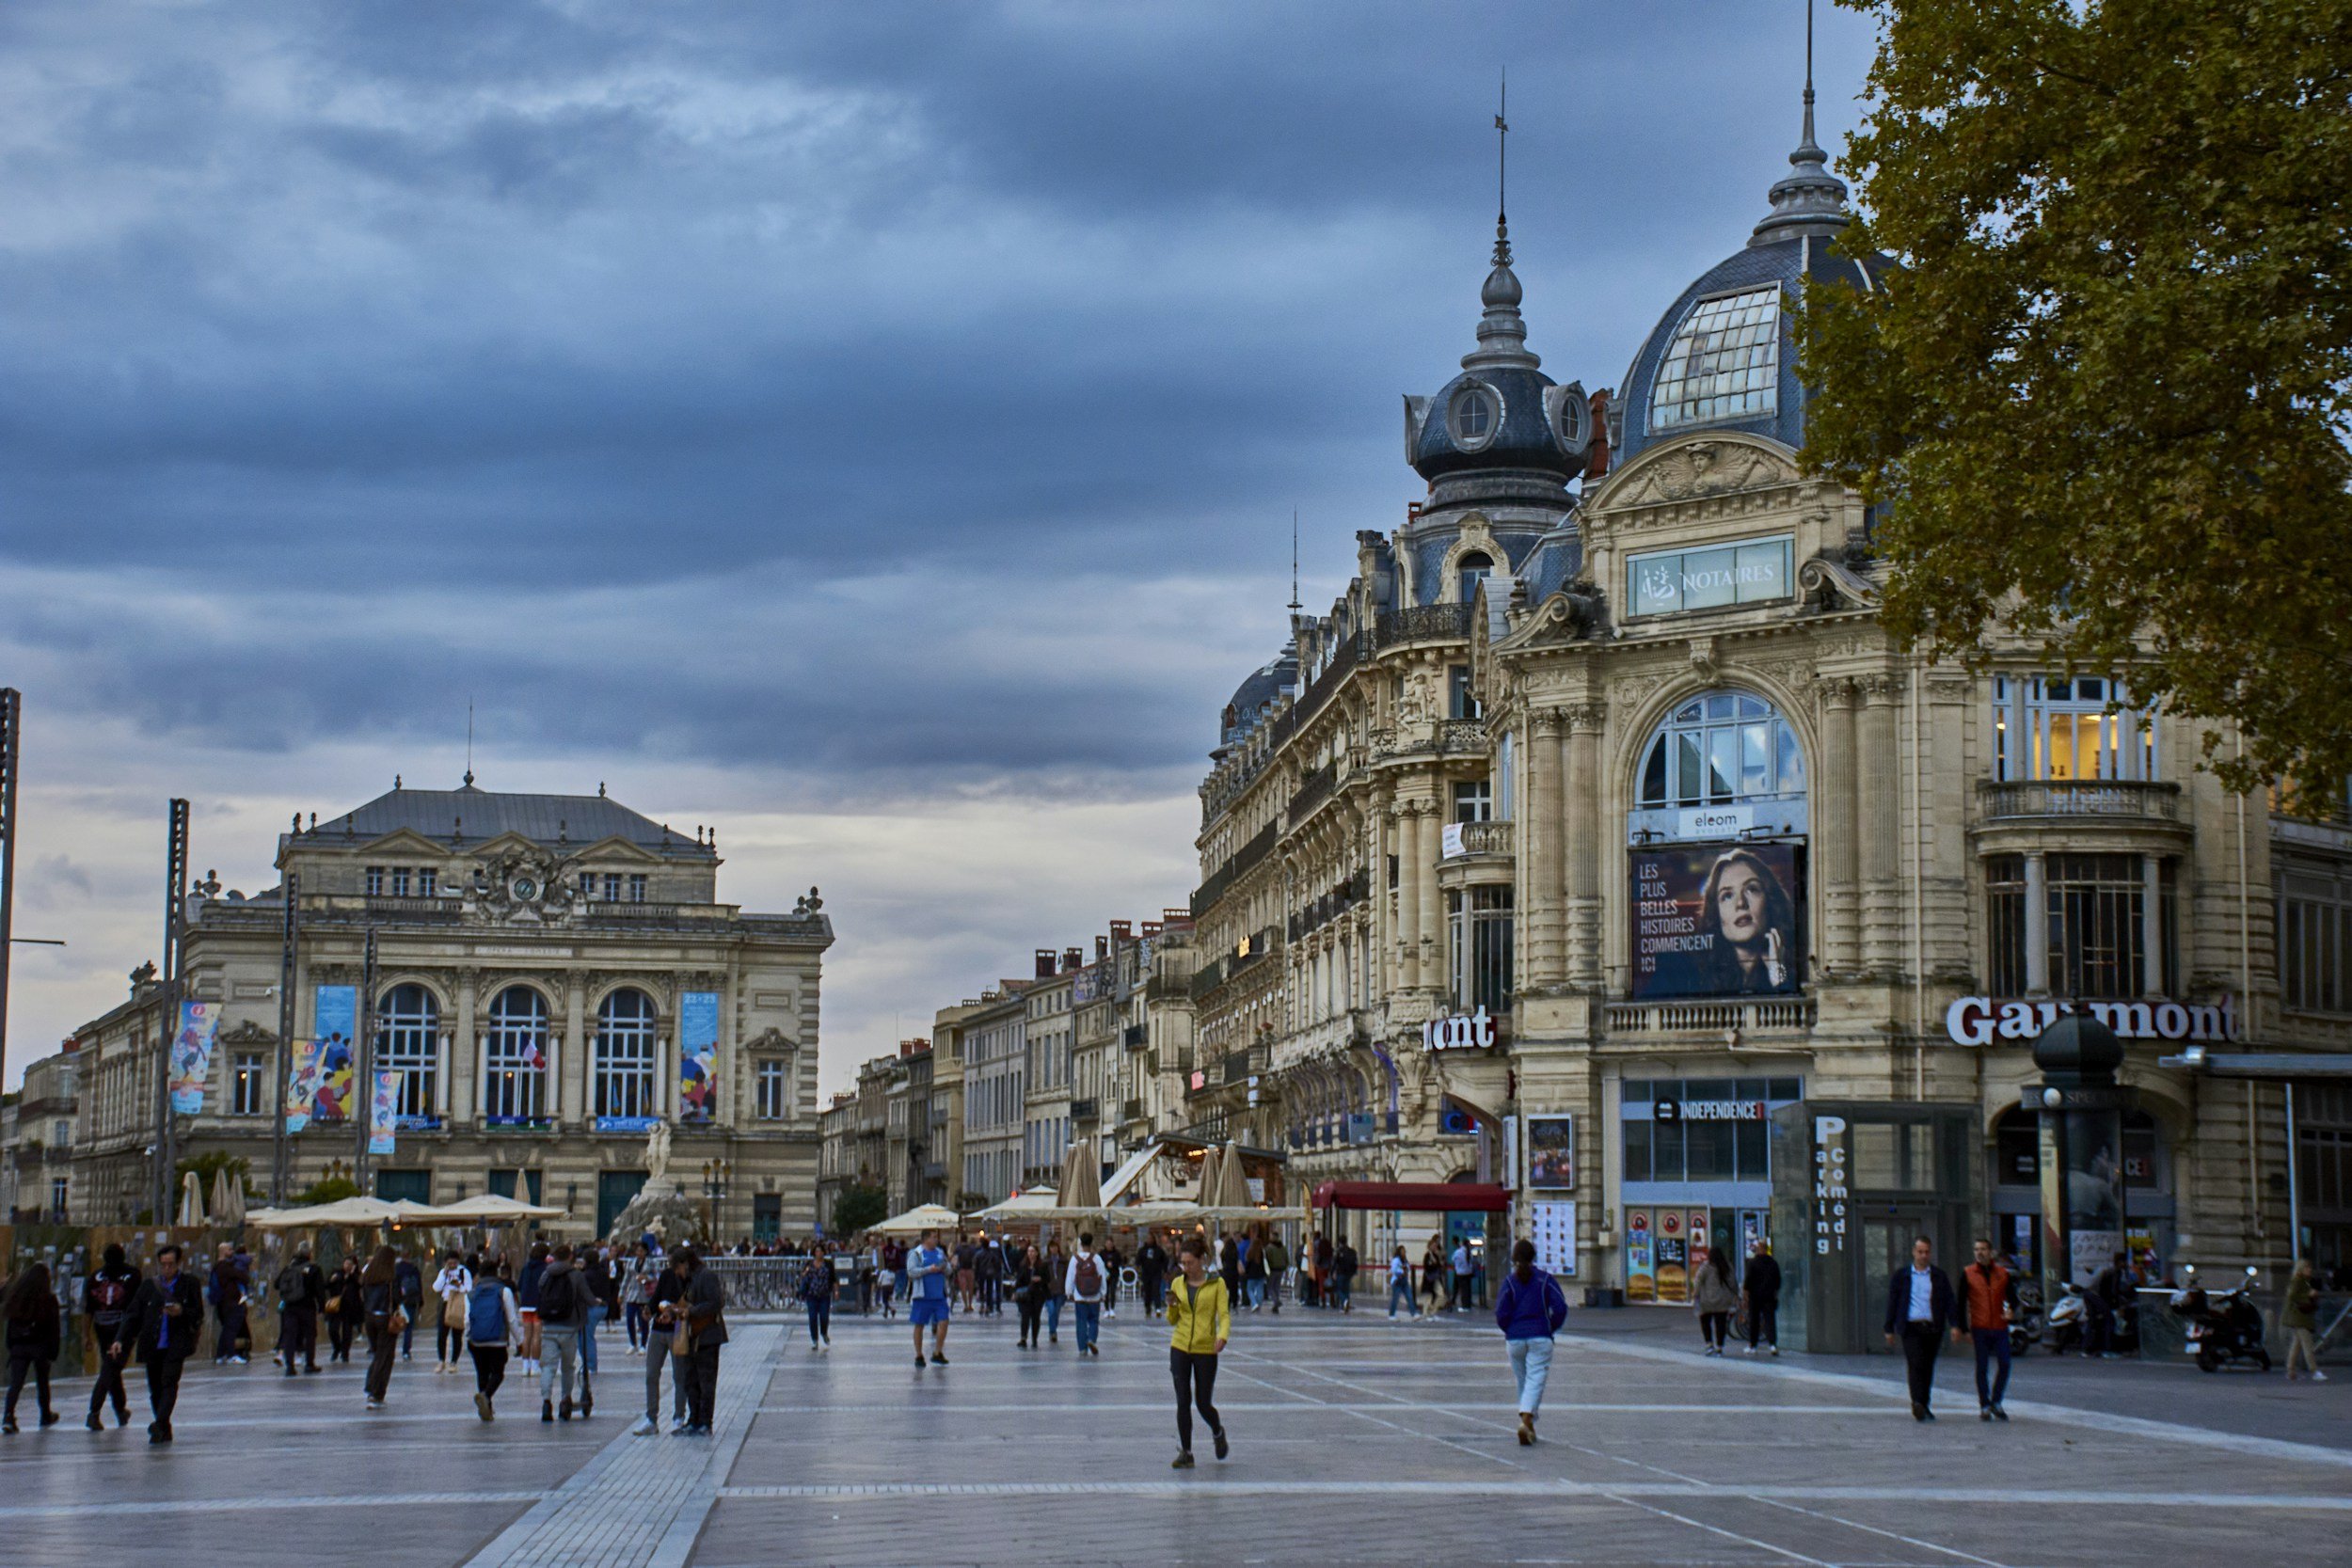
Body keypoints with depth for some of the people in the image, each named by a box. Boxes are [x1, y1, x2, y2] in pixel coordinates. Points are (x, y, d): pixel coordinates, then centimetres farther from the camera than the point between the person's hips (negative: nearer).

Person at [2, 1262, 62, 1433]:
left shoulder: (15, 1296, 4)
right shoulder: (49, 1299, -6)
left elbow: (9, 1322, 7)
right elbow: (54, 1328, -7)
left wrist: (11, 1347, 12)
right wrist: (53, 1351, -3)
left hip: (18, 1346, 2)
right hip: (40, 1346, -2)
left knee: (15, 1384, -5)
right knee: (42, 1382, 16)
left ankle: (9, 1417, -23)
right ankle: (46, 1416, 31)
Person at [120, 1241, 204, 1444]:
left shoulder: (189, 1285, 6)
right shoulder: (148, 1287, 11)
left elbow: (198, 1316, 5)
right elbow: (133, 1316, 10)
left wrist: (181, 1313, -15)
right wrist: (121, 1341, -1)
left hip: (176, 1345, -3)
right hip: (152, 1346, 3)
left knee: (169, 1381, -19)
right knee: (155, 1388, 5)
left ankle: (160, 1424, -29)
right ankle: (164, 1430, 18)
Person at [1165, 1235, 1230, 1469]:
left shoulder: (1216, 1284, -4)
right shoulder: (1178, 1284, 7)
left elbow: (1224, 1314, -10)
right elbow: (1172, 1320, 12)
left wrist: (1222, 1336, -30)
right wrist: (1172, 1306, -10)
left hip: (1206, 1350, -3)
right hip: (1180, 1347, 3)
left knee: (1203, 1403, 2)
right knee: (1183, 1402, -2)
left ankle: (1218, 1433, 34)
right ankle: (1185, 1452, 7)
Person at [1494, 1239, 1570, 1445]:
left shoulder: (1510, 1281, -1)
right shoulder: (1546, 1279, 0)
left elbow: (1501, 1314, -5)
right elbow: (1560, 1308, -7)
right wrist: (1551, 1329, 8)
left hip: (1514, 1339, 1)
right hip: (1540, 1338, -1)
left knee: (1522, 1382, 15)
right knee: (1535, 1380, -6)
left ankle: (1528, 1424, 21)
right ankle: (1526, 1420, -26)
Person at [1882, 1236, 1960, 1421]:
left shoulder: (1940, 1277, 12)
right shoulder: (1900, 1276, 9)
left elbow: (1949, 1301, 6)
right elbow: (1892, 1303, 10)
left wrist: (1954, 1325, -6)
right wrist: (1889, 1330, 7)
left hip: (1933, 1328, 2)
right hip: (1911, 1328, -2)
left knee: (1928, 1368, 7)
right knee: (1916, 1364, -17)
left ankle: (1924, 1406, 17)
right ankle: (1917, 1404, -27)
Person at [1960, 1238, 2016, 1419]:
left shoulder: (2003, 1273, 7)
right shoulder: (1967, 1274, 2)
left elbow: (2011, 1296, 14)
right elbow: (1962, 1302, 4)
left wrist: (2010, 1310, -9)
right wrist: (1964, 1328, -2)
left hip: (2000, 1328, 2)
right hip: (1980, 1328, -2)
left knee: (2005, 1365, -4)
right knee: (1982, 1368, 1)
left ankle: (1996, 1402, 12)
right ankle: (1984, 1406, 9)